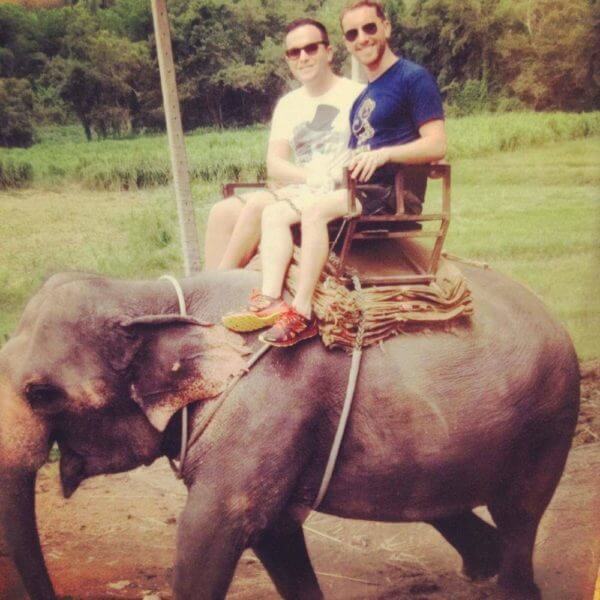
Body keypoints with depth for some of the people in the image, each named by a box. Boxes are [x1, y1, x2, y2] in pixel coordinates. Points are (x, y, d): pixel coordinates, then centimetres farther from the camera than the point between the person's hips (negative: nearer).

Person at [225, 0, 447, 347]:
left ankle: (302, 314, -30)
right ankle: (271, 301, -20)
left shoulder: (413, 78, -4)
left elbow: (437, 146, -14)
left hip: (391, 193, -9)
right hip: (357, 189, 9)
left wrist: (383, 153, -24)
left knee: (315, 209, -32)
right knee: (275, 213, -3)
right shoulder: (364, 95, 23)